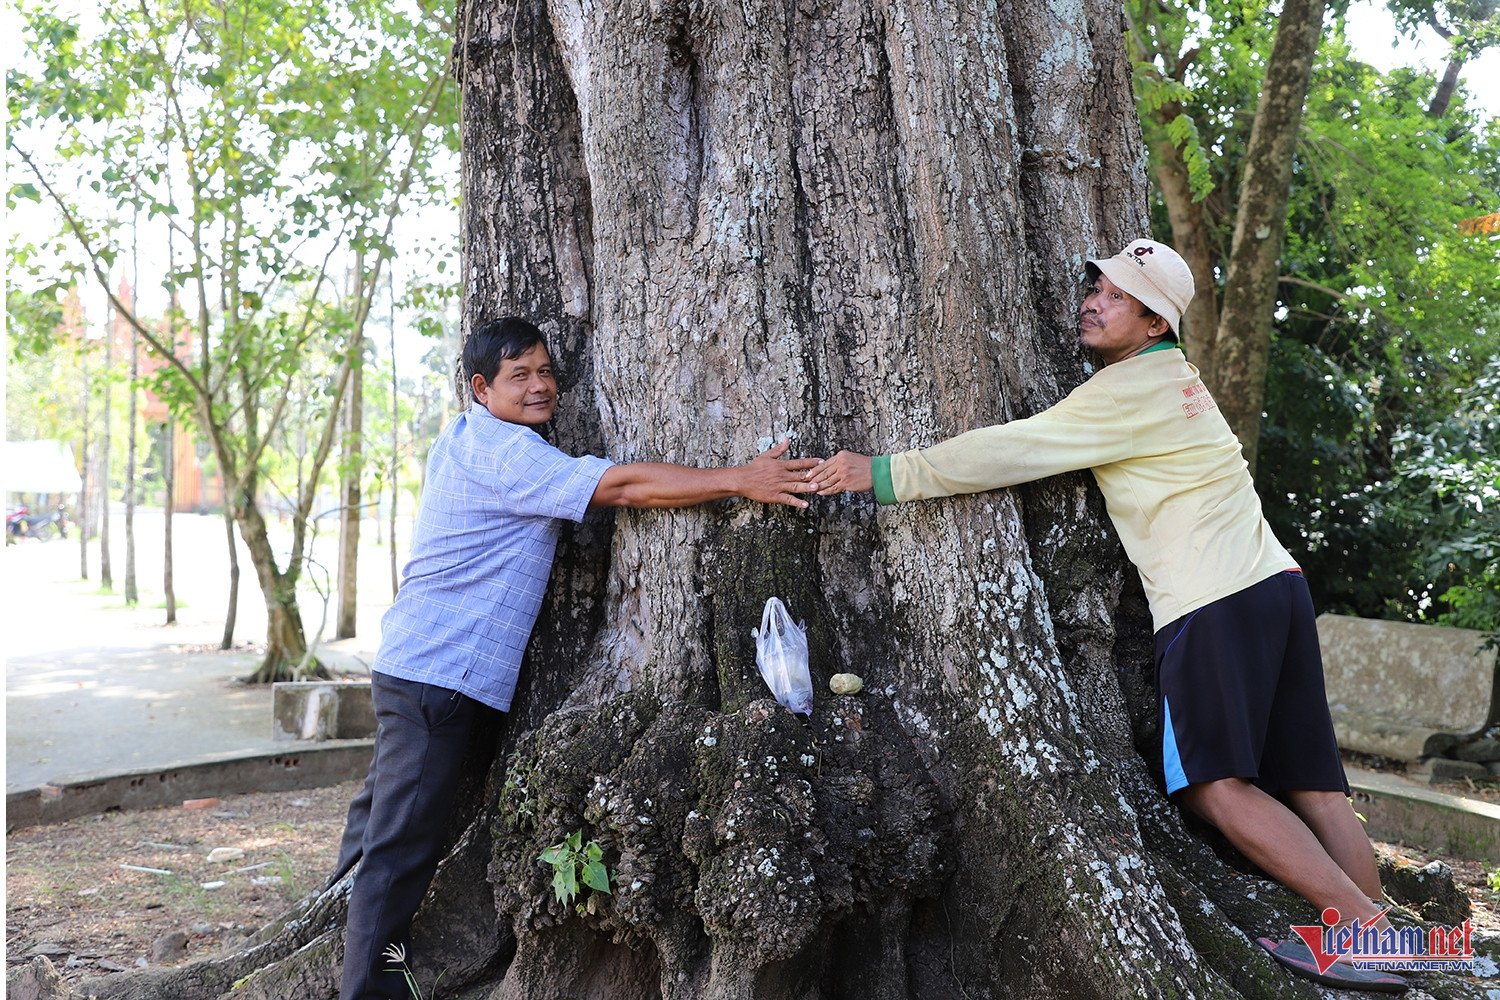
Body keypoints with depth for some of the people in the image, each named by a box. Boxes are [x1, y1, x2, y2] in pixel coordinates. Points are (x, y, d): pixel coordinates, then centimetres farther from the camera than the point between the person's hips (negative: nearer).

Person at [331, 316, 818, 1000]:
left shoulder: (463, 438, 15)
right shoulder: (506, 454, -16)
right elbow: (620, 485, -23)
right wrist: (741, 480, -23)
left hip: (412, 661, 11)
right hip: (439, 674, -11)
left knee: (383, 825, 23)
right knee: (399, 850, -6)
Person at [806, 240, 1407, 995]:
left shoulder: (1130, 389, -9)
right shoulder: (1169, 376, 22)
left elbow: (1012, 451, -14)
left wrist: (884, 473, -10)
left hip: (1216, 601, -9)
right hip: (1276, 584, 9)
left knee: (1215, 784, -7)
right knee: (1312, 789, 6)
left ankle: (1365, 929, -7)